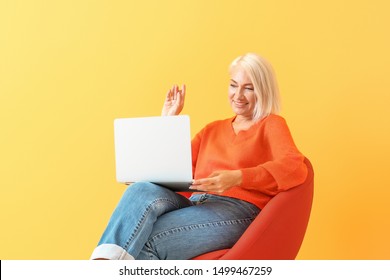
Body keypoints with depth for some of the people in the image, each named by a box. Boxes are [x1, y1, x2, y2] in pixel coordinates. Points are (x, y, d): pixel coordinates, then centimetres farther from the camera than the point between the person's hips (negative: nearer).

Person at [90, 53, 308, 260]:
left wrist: (238, 177, -26)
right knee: (142, 190, -30)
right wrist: (168, 122, 17)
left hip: (237, 211, -5)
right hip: (197, 205, 5)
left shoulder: (271, 125, 9)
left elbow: (295, 167, -12)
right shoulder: (213, 129, 27)